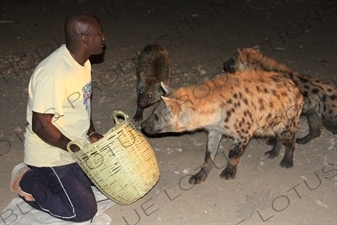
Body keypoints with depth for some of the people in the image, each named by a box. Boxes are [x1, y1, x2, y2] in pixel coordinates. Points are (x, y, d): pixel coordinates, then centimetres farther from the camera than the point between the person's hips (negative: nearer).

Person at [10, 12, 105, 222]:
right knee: (84, 211, -6)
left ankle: (42, 175, 21)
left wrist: (92, 133, 0)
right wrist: (76, 148, -19)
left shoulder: (82, 61, -2)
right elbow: (41, 126, -28)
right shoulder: (54, 73, -32)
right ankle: (27, 181, 9)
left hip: (76, 144, 9)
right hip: (52, 154, -9)